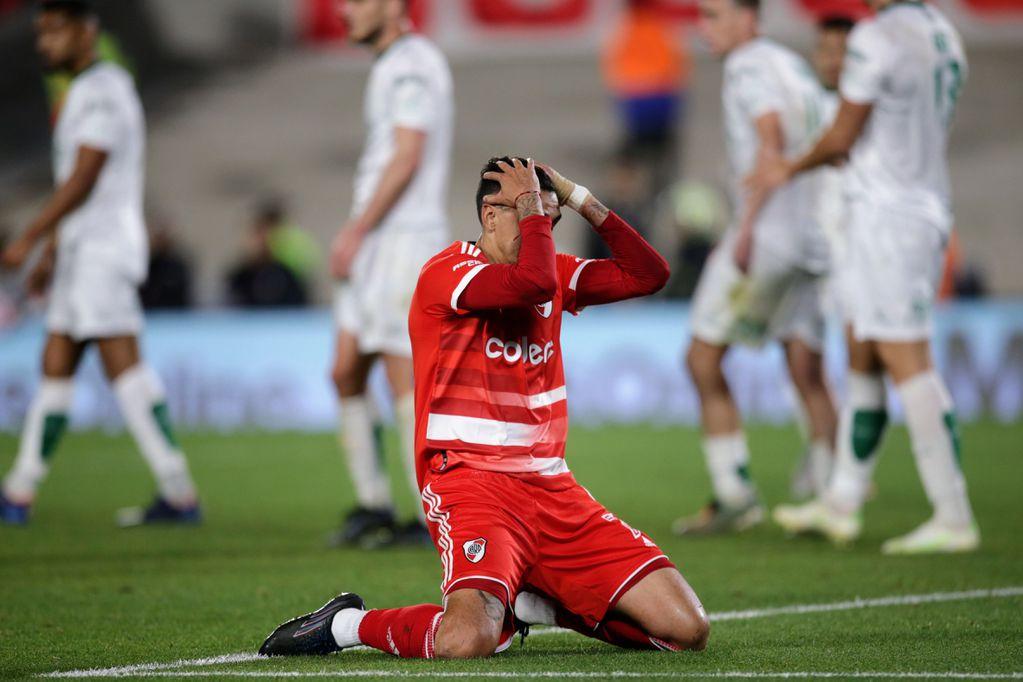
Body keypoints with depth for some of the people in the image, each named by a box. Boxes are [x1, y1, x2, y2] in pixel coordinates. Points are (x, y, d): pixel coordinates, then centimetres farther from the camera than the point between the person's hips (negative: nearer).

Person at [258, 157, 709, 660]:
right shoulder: (446, 272, -8)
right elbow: (532, 281, -27)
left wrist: (580, 199, 7)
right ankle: (347, 624, -1)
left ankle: (530, 601, 16)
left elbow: (648, 274, 11)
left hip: (552, 487, 7)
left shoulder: (556, 271, 15)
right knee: (468, 641, -33)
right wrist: (530, 204, -11)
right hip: (472, 482, -7)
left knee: (687, 629, -3)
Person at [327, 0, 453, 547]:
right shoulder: (390, 66, 19)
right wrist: (355, 232, 18)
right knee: (346, 372, 7)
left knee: (404, 375, -8)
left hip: (403, 241, -10)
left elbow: (407, 157, -18)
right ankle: (372, 505, 13)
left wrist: (357, 232, -17)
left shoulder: (413, 64, -11)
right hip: (373, 248, 10)